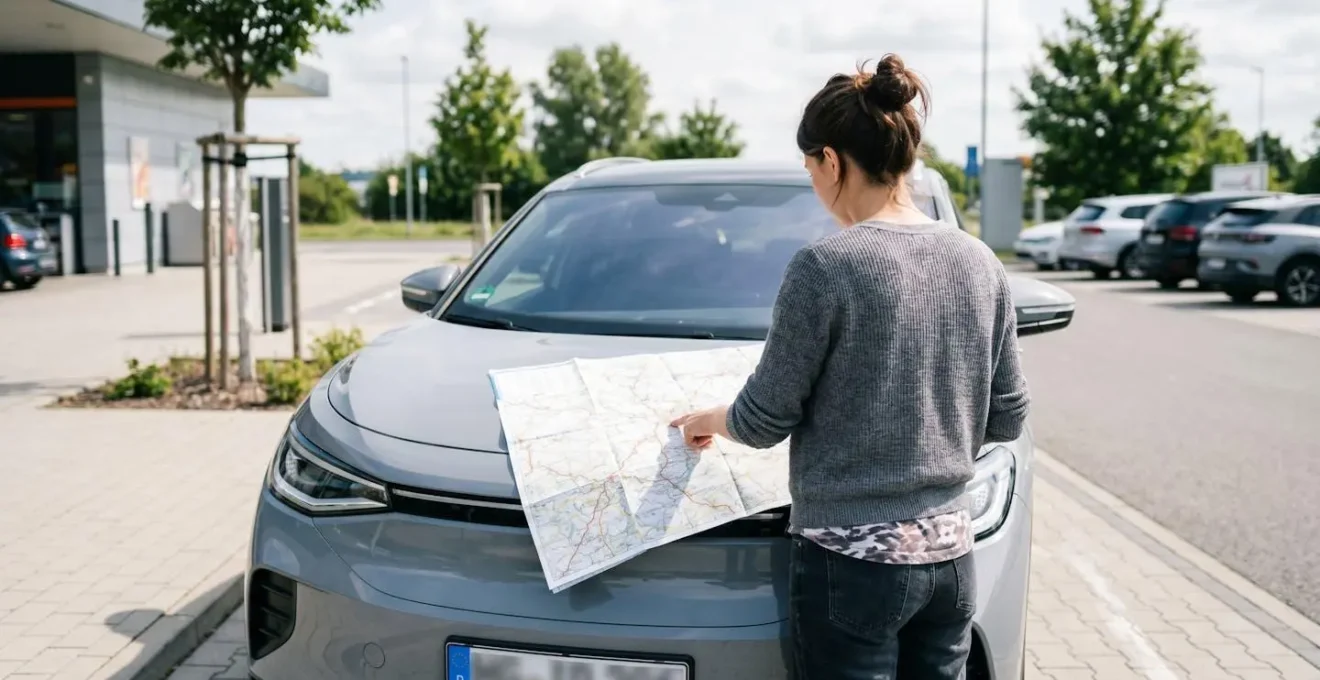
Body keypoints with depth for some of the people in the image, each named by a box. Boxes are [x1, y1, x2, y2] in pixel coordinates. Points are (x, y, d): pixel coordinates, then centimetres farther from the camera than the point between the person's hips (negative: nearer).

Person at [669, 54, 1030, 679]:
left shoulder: (826, 266, -16)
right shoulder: (980, 263, 3)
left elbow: (765, 420, -8)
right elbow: (1006, 419, 8)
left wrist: (708, 421, 12)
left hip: (853, 559, -6)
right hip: (949, 554, 6)